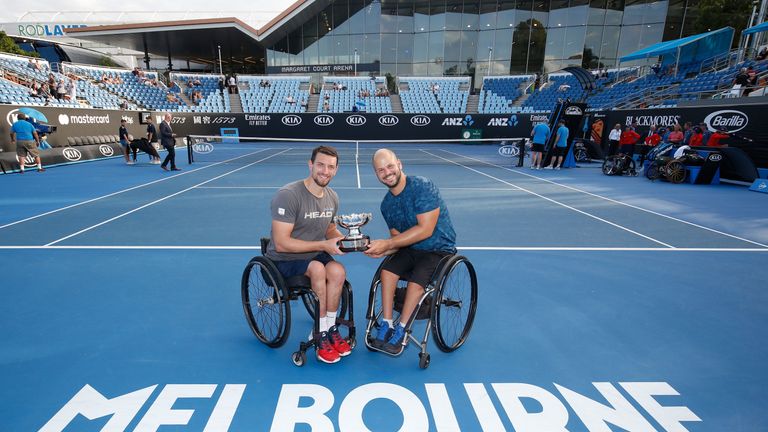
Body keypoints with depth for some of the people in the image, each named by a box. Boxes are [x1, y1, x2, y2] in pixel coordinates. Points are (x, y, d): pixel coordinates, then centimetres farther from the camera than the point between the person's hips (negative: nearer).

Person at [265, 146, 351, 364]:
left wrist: (343, 239, -7)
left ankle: (328, 330, -8)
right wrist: (323, 245, -25)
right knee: (318, 269, -34)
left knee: (337, 270, -26)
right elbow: (281, 244, -24)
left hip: (314, 255, 6)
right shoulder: (288, 195, -21)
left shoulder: (332, 198, 2)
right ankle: (322, 334, -15)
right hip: (283, 259, -5)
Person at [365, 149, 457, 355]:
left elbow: (425, 230, -25)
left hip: (439, 249, -6)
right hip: (411, 249, 6)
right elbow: (398, 238, 5)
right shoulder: (386, 204, 3)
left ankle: (400, 331, -8)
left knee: (416, 280, -27)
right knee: (387, 271, -18)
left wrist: (387, 244, -24)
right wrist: (381, 250, -17)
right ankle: (387, 325, -7)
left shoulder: (423, 187, -19)